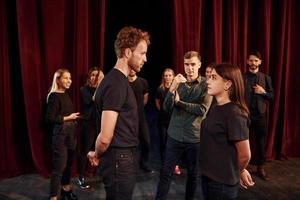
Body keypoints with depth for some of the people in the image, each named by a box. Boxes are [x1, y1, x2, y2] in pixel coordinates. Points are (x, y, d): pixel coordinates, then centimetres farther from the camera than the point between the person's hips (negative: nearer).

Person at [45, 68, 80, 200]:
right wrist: (68, 118, -13)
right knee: (59, 166, -3)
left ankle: (66, 189, 34)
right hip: (61, 134, -8)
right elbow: (50, 118, -19)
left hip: (71, 133, 8)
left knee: (69, 163, 16)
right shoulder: (54, 96, -13)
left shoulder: (66, 95, 10)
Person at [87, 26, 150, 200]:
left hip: (124, 157, 9)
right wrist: (96, 155, -5)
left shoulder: (119, 80, 9)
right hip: (120, 160, -9)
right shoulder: (116, 84, -23)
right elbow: (105, 138, -24)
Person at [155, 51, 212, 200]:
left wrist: (179, 102, -8)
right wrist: (172, 88, -23)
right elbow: (167, 108, -7)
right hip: (174, 136, 2)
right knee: (165, 172, 7)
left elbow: (202, 110, -15)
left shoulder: (206, 85, -5)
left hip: (195, 138, -1)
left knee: (193, 175, 15)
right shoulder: (178, 82, 2)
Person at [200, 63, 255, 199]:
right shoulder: (215, 108, 5)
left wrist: (239, 172, 0)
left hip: (222, 181, -7)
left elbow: (245, 155, -19)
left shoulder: (234, 113, -21)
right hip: (207, 175, 7)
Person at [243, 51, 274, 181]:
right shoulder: (241, 77, -2)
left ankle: (260, 168, 25)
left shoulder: (266, 78, 5)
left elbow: (272, 96, 7)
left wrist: (263, 92, -12)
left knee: (260, 142, 10)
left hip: (260, 114, 2)